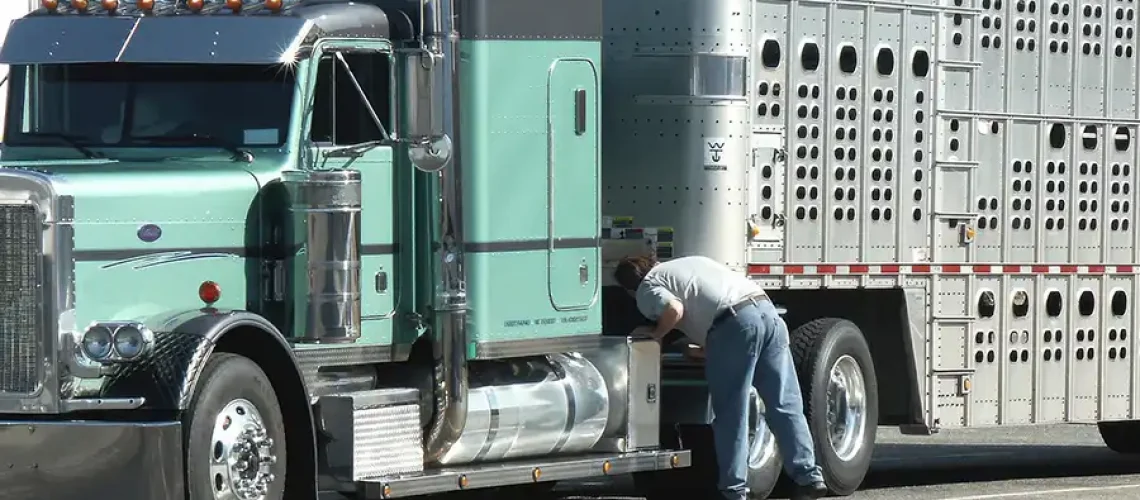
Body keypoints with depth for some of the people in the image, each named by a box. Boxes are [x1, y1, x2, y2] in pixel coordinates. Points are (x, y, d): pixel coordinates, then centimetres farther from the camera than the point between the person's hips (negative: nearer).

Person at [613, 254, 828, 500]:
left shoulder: (647, 288, 11)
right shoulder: (685, 265, 35)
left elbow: (674, 310, -9)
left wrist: (655, 335, 9)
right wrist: (703, 346, 45)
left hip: (735, 322, -7)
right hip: (767, 311, 7)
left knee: (730, 415, 0)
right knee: (785, 405, 8)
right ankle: (809, 478, 6)